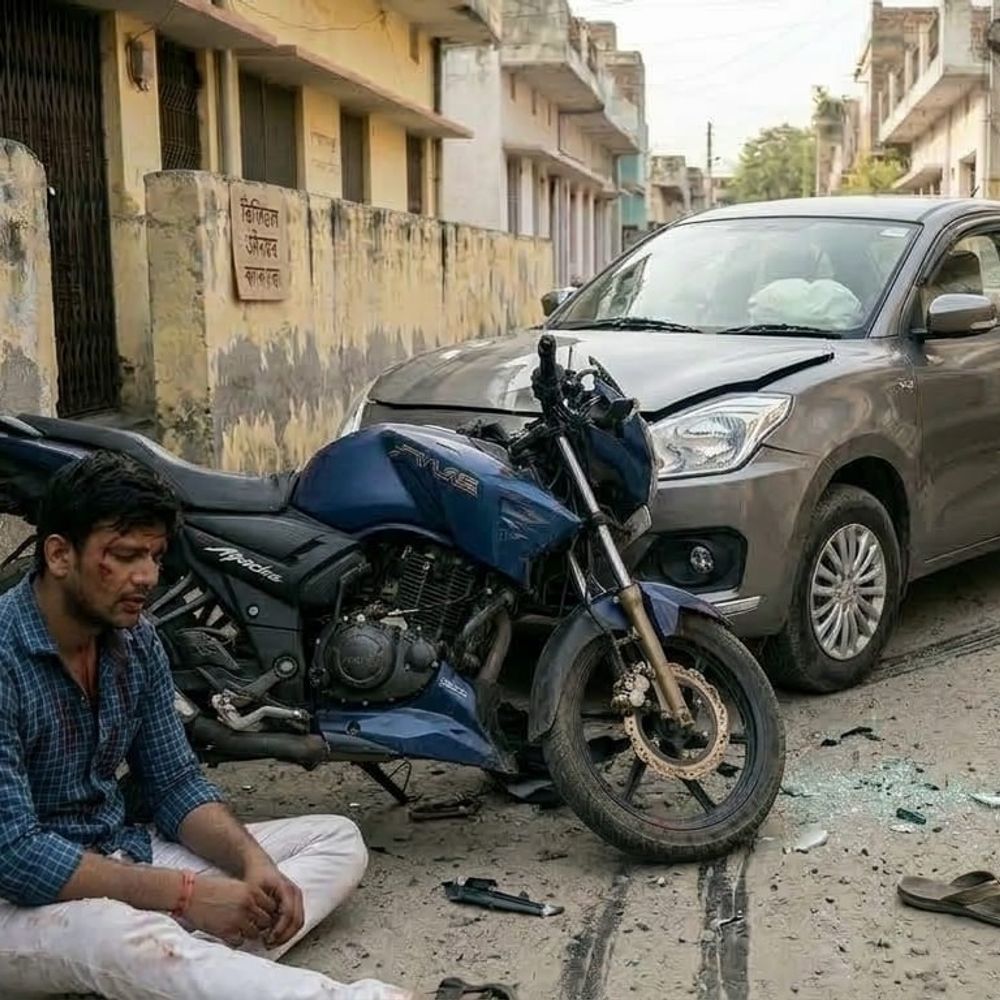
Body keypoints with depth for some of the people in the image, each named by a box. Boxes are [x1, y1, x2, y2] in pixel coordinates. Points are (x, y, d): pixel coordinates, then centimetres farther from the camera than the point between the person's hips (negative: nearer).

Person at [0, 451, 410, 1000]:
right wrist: (184, 894, -26)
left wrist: (255, 863, -14)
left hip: (120, 853, 8)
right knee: (124, 937, -42)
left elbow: (176, 786, 5)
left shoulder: (136, 641, 1)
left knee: (338, 840, 0)